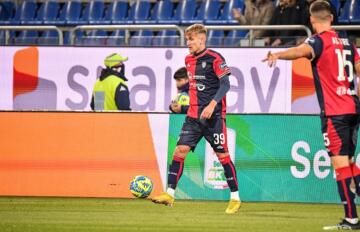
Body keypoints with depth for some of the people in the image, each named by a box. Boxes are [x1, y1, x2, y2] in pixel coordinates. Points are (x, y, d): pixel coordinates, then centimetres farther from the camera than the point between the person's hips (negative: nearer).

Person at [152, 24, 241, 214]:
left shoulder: (214, 58, -9)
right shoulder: (188, 60, 12)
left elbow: (225, 84, -14)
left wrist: (212, 104, -24)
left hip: (213, 115, -6)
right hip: (194, 116, 6)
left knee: (222, 154, -2)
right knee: (180, 149, -5)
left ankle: (235, 198, 7)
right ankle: (170, 194, -5)